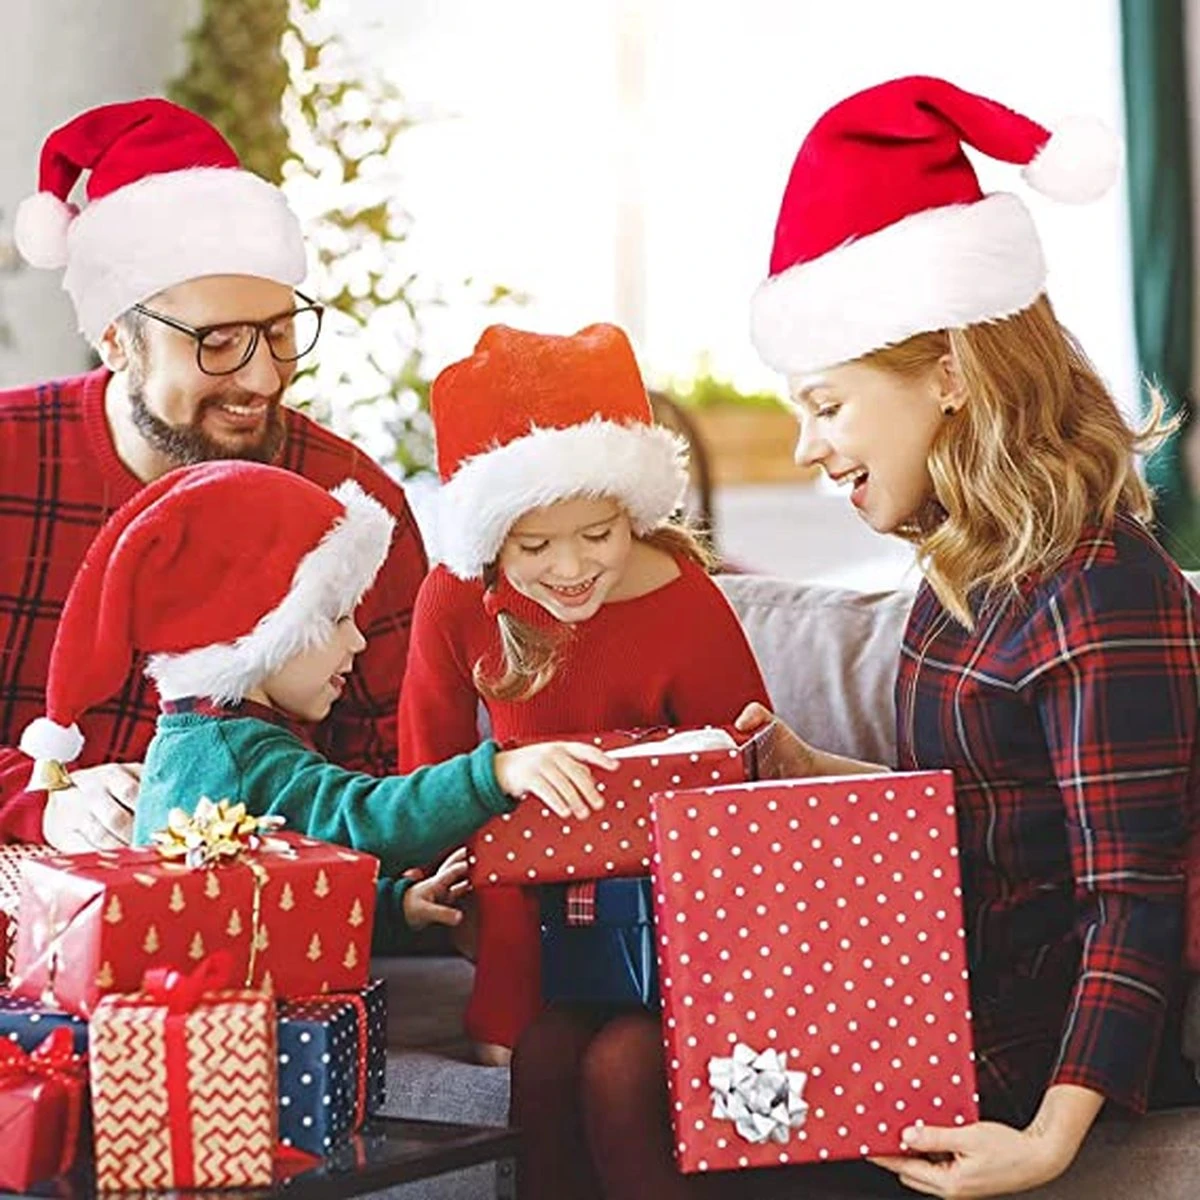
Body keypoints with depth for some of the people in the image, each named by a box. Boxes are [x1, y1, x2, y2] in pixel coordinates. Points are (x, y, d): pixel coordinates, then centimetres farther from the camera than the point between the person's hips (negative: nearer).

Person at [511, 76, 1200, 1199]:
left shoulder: (1100, 591, -18)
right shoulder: (966, 569, 11)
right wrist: (805, 770, 10)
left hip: (1029, 1035, -9)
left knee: (631, 1084, -22)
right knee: (553, 1055, -7)